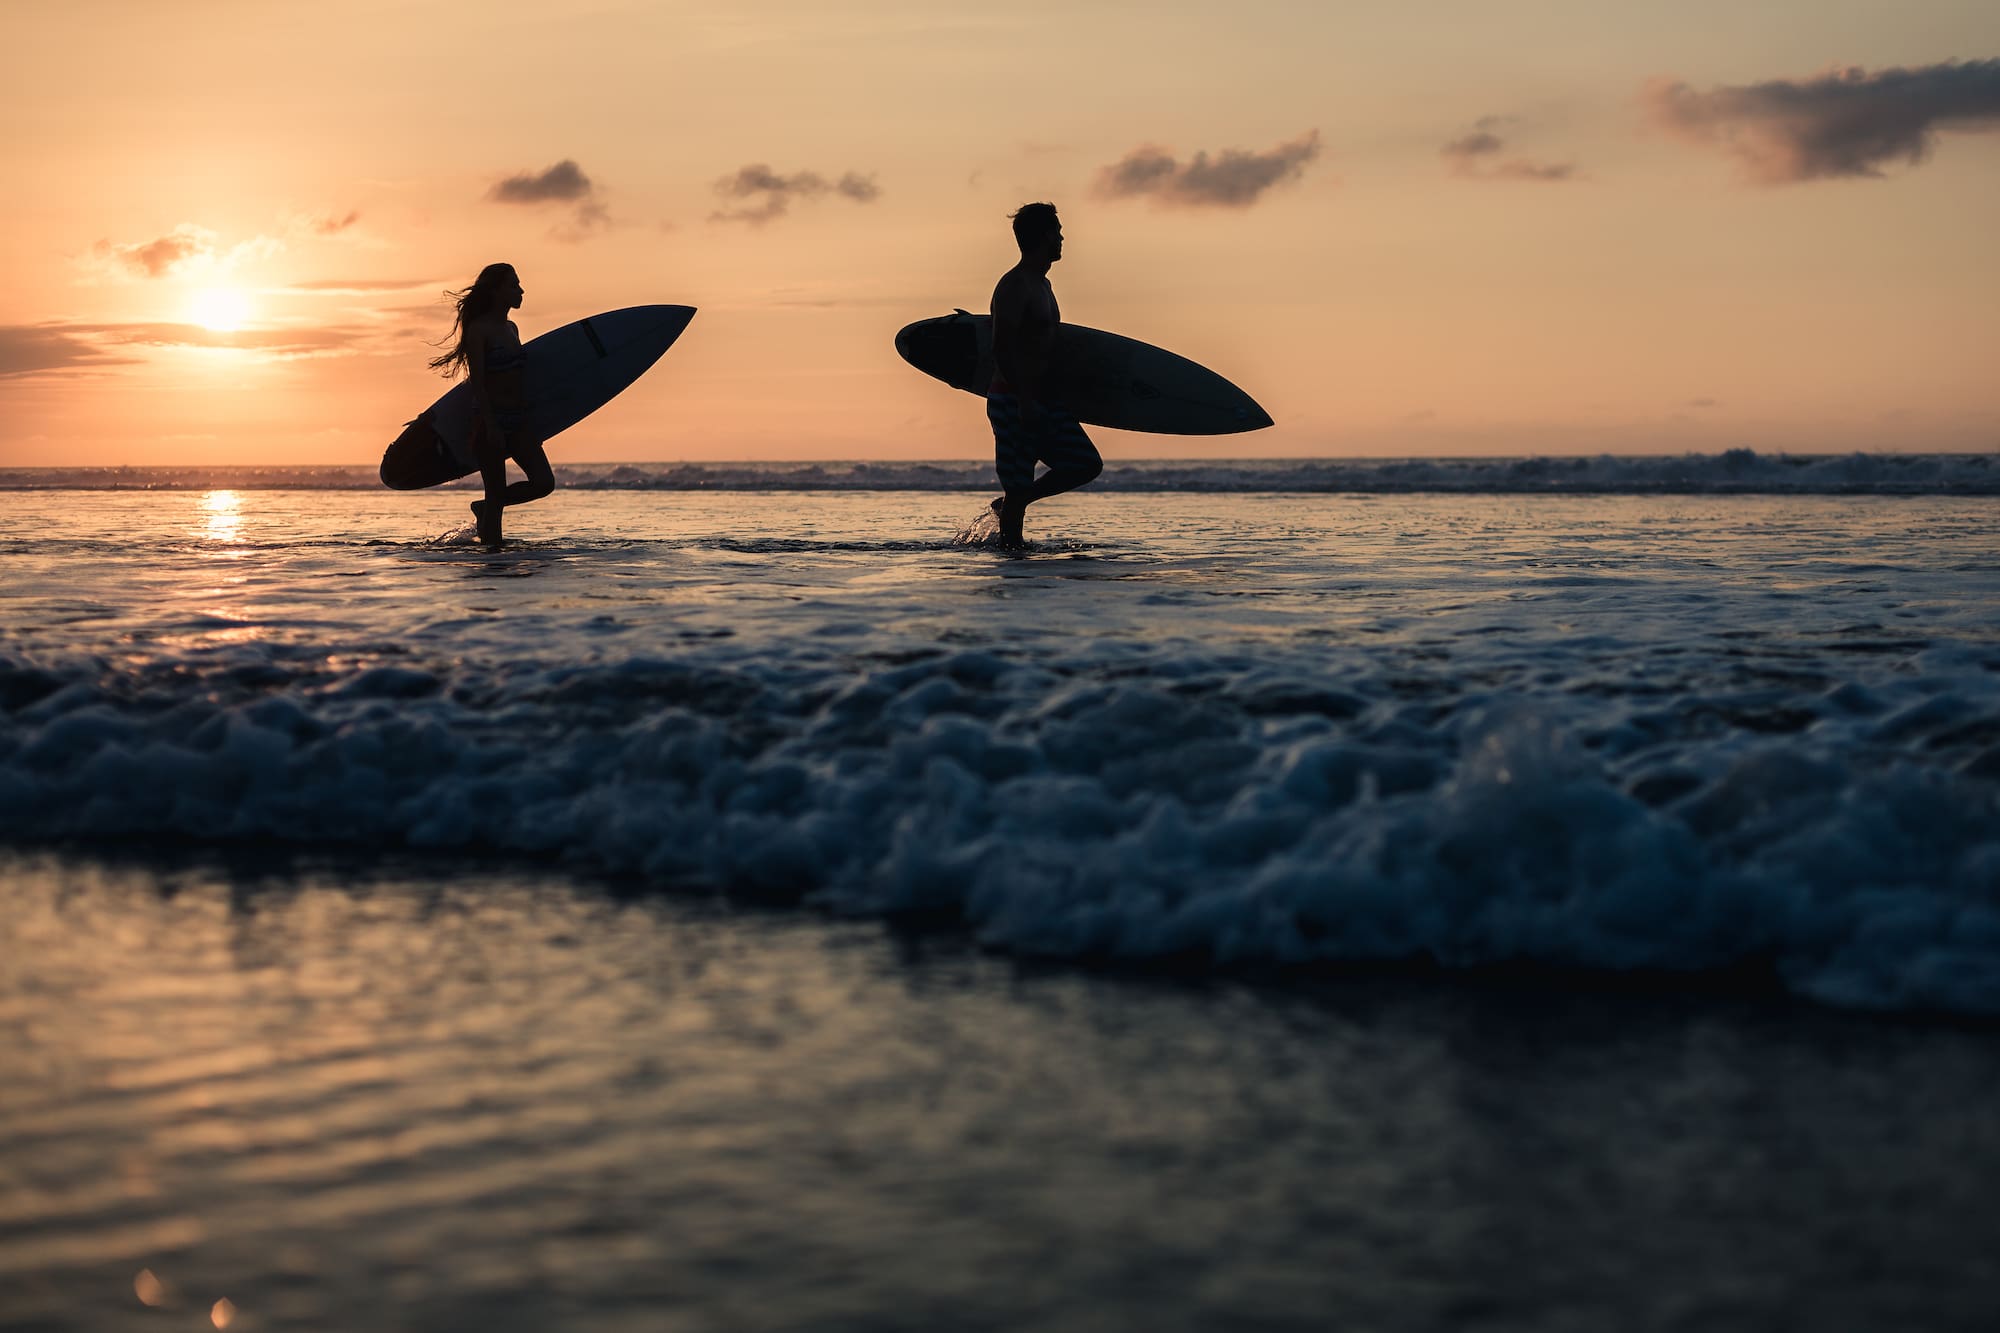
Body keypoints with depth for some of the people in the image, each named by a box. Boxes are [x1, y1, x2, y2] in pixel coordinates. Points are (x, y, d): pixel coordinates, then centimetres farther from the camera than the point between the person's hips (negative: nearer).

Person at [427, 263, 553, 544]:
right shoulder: (478, 330, -8)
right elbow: (477, 383, -14)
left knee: (543, 482, -8)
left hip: (518, 419, 7)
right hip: (490, 419, -7)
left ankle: (484, 509, 12)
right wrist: (491, 426, -22)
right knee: (496, 494, -5)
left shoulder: (511, 329, 15)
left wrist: (531, 425, 20)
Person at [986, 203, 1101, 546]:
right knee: (1019, 485, -6)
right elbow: (1001, 348, -22)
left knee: (1087, 464, 6)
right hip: (1014, 402, -9)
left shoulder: (1042, 285, 17)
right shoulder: (1014, 286, -14)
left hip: (1042, 399, 9)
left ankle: (1009, 506, 15)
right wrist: (1024, 400, -27)